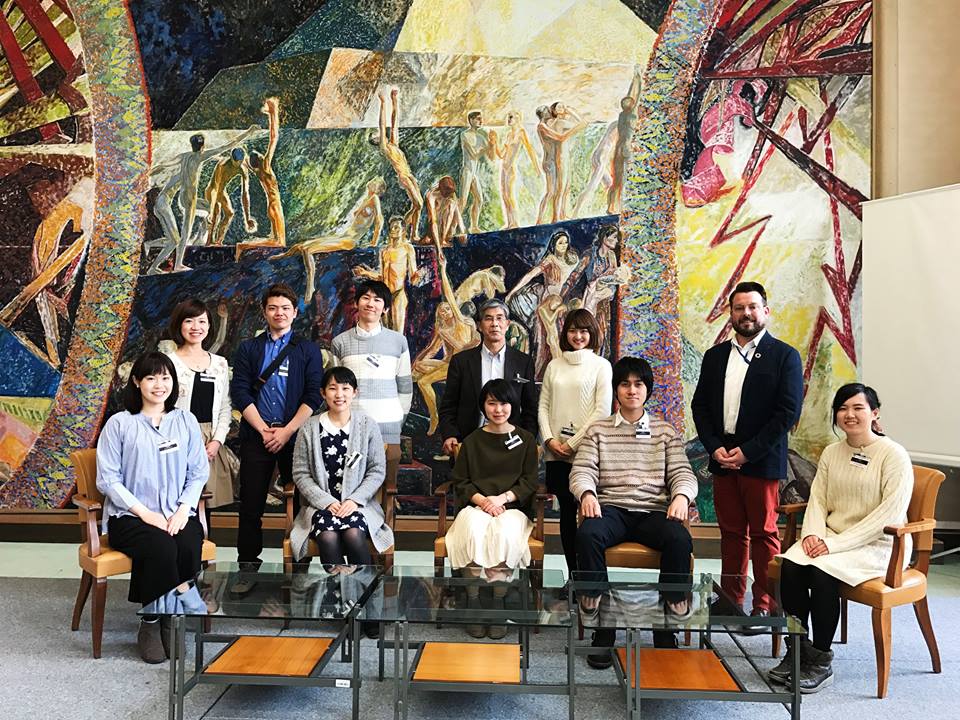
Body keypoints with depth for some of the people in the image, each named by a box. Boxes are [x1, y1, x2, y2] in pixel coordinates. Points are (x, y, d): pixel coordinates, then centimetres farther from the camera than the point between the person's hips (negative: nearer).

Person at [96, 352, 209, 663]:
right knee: (162, 547, -33)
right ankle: (192, 605, -10)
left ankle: (152, 623, -12)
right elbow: (107, 478, -3)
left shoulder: (186, 421, 11)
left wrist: (184, 509, -8)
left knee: (189, 548, -29)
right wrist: (145, 513, -12)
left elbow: (199, 472, 9)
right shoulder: (119, 424, 3)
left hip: (178, 514, 2)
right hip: (131, 516, -2)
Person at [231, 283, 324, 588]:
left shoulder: (308, 350, 8)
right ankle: (247, 568, 11)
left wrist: (287, 431, -11)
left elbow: (313, 396, -1)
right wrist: (264, 429, -8)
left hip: (295, 436, -1)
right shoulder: (248, 348, 11)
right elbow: (239, 392, 2)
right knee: (251, 504, 2)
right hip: (256, 435, 1)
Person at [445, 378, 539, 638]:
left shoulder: (525, 440, 12)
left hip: (512, 507, -1)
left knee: (505, 533, -36)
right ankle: (473, 602, -24)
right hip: (475, 504, 1)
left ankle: (498, 604, -25)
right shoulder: (472, 441, 14)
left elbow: (529, 482, 6)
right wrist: (481, 500, -10)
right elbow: (460, 481, 9)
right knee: (473, 531, -35)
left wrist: (502, 498, -11)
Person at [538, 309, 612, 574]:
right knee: (566, 511, 7)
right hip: (556, 454, 4)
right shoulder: (554, 365, 12)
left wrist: (573, 443, -9)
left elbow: (602, 410, -6)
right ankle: (572, 572, 15)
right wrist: (549, 440, -3)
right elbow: (543, 406, 12)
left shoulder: (601, 365, 1)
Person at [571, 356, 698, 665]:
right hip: (611, 510, 0)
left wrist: (681, 496, -15)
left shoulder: (666, 431, 17)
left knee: (680, 539, -34)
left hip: (653, 512, 1)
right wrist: (587, 493, -19)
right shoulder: (598, 430, 15)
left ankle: (666, 630, -18)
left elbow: (682, 472, 9)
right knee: (587, 535, -35)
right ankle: (602, 628, -23)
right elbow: (582, 470, 4)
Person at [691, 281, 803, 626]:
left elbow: (789, 412, -9)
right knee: (731, 533, 11)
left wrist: (747, 452, -13)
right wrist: (715, 448, -4)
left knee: (763, 533, 3)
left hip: (761, 462, -4)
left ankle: (764, 605, 12)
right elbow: (700, 405, 11)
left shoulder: (784, 356, -2)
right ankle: (731, 599, 20)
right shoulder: (715, 356, 12)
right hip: (722, 459, 4)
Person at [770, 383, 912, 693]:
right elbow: (817, 500, 10)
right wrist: (813, 533, -12)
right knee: (791, 564, -23)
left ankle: (821, 661, -14)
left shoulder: (894, 455, -9)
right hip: (831, 539, 5)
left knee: (822, 571, -31)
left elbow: (890, 513, -16)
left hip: (878, 546, -5)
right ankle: (798, 649, -9)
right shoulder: (831, 452, 11)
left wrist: (836, 543, -20)